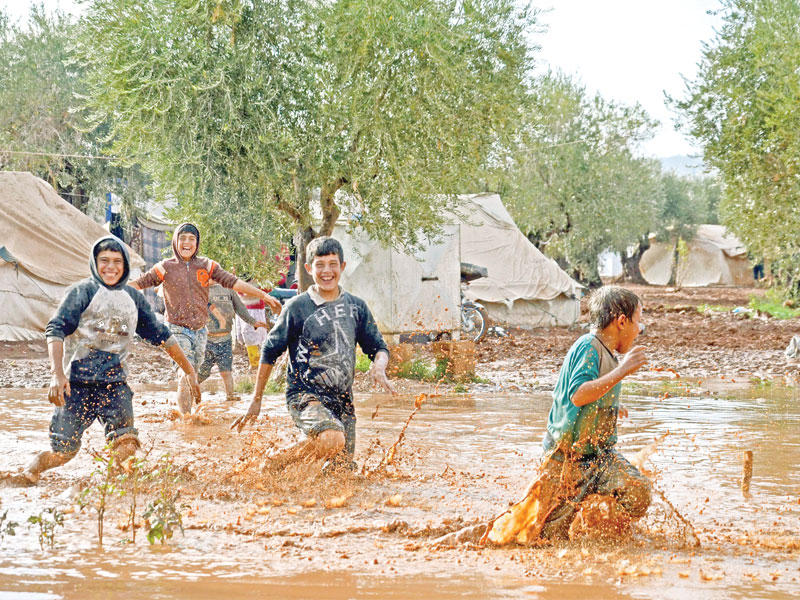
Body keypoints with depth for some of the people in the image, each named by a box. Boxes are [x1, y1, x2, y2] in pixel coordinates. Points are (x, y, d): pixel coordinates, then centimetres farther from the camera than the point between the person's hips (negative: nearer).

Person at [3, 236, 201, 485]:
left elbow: (160, 335, 23)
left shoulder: (133, 298, 15)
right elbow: (56, 330, -10)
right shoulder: (83, 291, 0)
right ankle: (30, 472, 21)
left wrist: (188, 370, 22)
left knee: (126, 445, -18)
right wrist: (57, 374, -25)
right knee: (63, 450, -7)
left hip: (115, 383, 3)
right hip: (77, 382, -3)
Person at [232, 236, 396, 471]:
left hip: (343, 400, 6)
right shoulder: (297, 307, -4)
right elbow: (270, 351, 4)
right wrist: (256, 400, 6)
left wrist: (379, 367, -11)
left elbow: (378, 347, 14)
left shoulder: (356, 307, 8)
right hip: (305, 396, -6)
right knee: (332, 440, -34)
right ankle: (276, 463, -9)